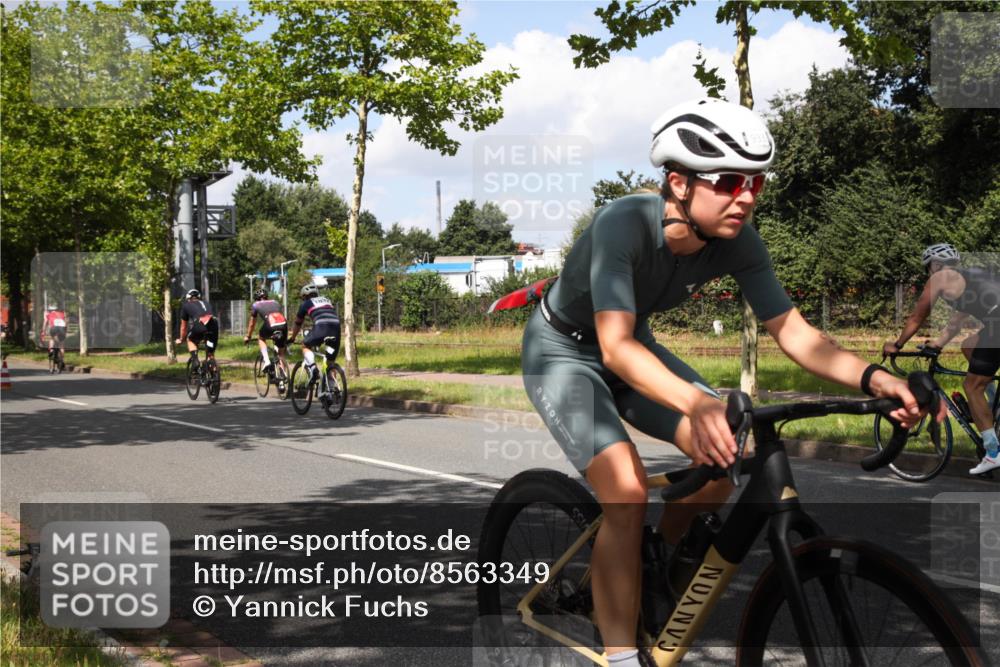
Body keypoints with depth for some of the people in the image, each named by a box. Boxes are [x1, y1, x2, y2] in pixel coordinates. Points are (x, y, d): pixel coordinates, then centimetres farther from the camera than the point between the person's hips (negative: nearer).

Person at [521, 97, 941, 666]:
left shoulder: (738, 242, -18)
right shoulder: (623, 224, -35)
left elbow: (792, 331, -15)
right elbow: (615, 346, -44)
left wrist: (871, 376, -33)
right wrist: (698, 402, -60)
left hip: (633, 346, 6)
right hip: (564, 352, -6)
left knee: (731, 452, -11)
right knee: (627, 488, -25)